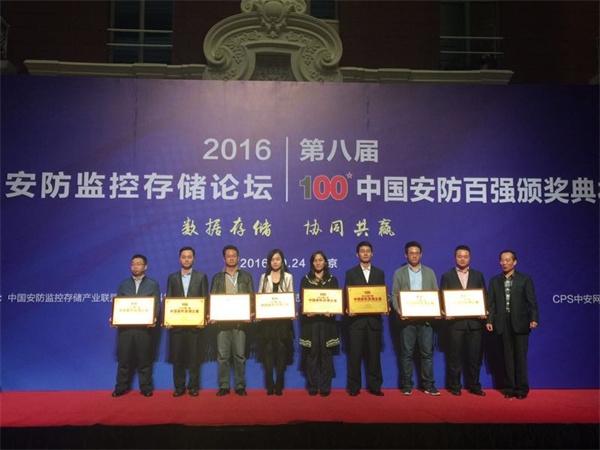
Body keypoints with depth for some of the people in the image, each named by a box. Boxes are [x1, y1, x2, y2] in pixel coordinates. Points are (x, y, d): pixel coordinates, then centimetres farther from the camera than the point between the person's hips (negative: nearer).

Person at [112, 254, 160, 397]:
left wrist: (154, 319, -16)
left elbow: (157, 305, 1)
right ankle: (121, 387, 15)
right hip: (125, 326, 2)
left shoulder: (153, 284, 7)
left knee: (144, 359, 4)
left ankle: (146, 388, 12)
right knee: (124, 358, 5)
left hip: (144, 327, -2)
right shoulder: (123, 284, 13)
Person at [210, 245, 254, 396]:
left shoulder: (246, 276, 10)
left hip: (241, 321, 0)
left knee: (240, 355, 1)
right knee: (223, 356, 1)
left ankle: (240, 386, 9)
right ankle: (223, 386, 9)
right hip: (222, 321, 1)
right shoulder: (217, 277, 11)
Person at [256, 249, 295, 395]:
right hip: (267, 318, 1)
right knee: (267, 351, -1)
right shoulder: (264, 277, 10)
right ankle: (269, 386, 6)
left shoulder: (288, 277, 8)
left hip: (283, 318, -1)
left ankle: (279, 385, 8)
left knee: (281, 351, 0)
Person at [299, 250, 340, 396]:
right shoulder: (306, 280, 9)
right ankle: (312, 386, 8)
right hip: (310, 320, 0)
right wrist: (306, 311, -17)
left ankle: (325, 387, 7)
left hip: (327, 320, 0)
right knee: (312, 353, 0)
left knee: (326, 353, 0)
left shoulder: (332, 280, 11)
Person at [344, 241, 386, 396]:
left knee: (374, 353, 4)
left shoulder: (379, 273, 12)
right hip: (356, 318, -1)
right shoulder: (351, 273, 6)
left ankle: (374, 386, 13)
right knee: (355, 354, 1)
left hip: (374, 318, 2)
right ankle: (354, 386, 9)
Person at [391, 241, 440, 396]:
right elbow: (395, 295, 3)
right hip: (407, 319, -1)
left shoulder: (429, 272, 12)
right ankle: (407, 385, 9)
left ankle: (428, 385, 9)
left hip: (426, 318, 1)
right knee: (406, 353, 2)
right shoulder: (399, 273, 7)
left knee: (427, 352, 1)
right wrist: (399, 310, -13)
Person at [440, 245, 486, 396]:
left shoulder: (478, 275, 11)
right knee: (455, 356, 3)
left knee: (475, 356, 5)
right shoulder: (447, 276, 5)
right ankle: (454, 386, 12)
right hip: (455, 321, -2)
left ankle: (474, 385, 16)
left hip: (474, 321, 2)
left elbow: (484, 297, 10)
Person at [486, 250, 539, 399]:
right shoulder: (495, 281, 10)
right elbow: (491, 303, 7)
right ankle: (510, 388, 13)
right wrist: (489, 320, -2)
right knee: (508, 357, 6)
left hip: (520, 323, -2)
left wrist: (534, 319, -14)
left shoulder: (525, 279, 3)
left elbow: (531, 301, -2)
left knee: (520, 356, 1)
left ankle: (522, 388, 10)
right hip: (503, 324, 2)